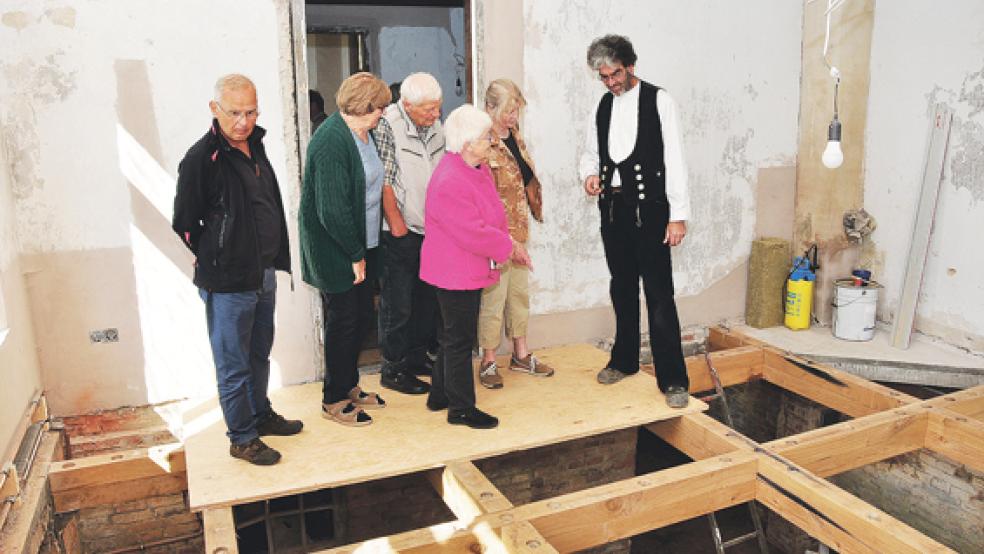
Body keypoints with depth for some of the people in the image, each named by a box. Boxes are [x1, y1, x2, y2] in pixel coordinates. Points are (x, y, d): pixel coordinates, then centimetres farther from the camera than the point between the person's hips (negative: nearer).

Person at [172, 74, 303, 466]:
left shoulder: (254, 144, 7)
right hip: (228, 283, -8)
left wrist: (274, 258, 13)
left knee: (259, 355, 22)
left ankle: (261, 415, 40)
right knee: (234, 366, 6)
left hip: (264, 275, 8)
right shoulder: (202, 158, -18)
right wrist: (218, 260, -3)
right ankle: (242, 438, 21)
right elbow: (184, 224, -12)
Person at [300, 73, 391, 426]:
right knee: (343, 321, 3)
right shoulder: (331, 143, -22)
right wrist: (356, 255, -17)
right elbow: (333, 211, -25)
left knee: (361, 316, 17)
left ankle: (349, 386, 34)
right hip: (336, 251, -9)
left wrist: (362, 250, 10)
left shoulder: (362, 133, 7)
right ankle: (334, 400, 20)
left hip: (360, 244, 9)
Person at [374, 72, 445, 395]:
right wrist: (397, 224, -14)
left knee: (427, 297, 16)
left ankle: (418, 356, 31)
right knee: (397, 304, 1)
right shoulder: (388, 125, -15)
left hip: (432, 227, 7)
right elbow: (383, 180, -16)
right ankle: (393, 369, 15)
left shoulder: (435, 123, 7)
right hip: (400, 232, -7)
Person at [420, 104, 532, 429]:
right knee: (460, 340, 2)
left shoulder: (478, 168, 6)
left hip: (470, 270, 10)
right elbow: (474, 234, -27)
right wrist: (510, 248, -14)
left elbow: (494, 213, 14)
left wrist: (510, 243, 2)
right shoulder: (450, 183, -26)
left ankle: (440, 395, 35)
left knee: (454, 336, 20)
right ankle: (461, 409, 16)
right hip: (455, 274, -10)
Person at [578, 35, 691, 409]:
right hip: (612, 207, 6)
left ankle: (672, 379, 1)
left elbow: (674, 159, -9)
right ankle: (624, 360, 31)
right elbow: (591, 152, 21)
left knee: (659, 294, -7)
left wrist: (678, 215, -14)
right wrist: (590, 174, -3)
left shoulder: (658, 101, -5)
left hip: (649, 209, -6)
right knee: (622, 288, 16)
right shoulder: (603, 105, 12)